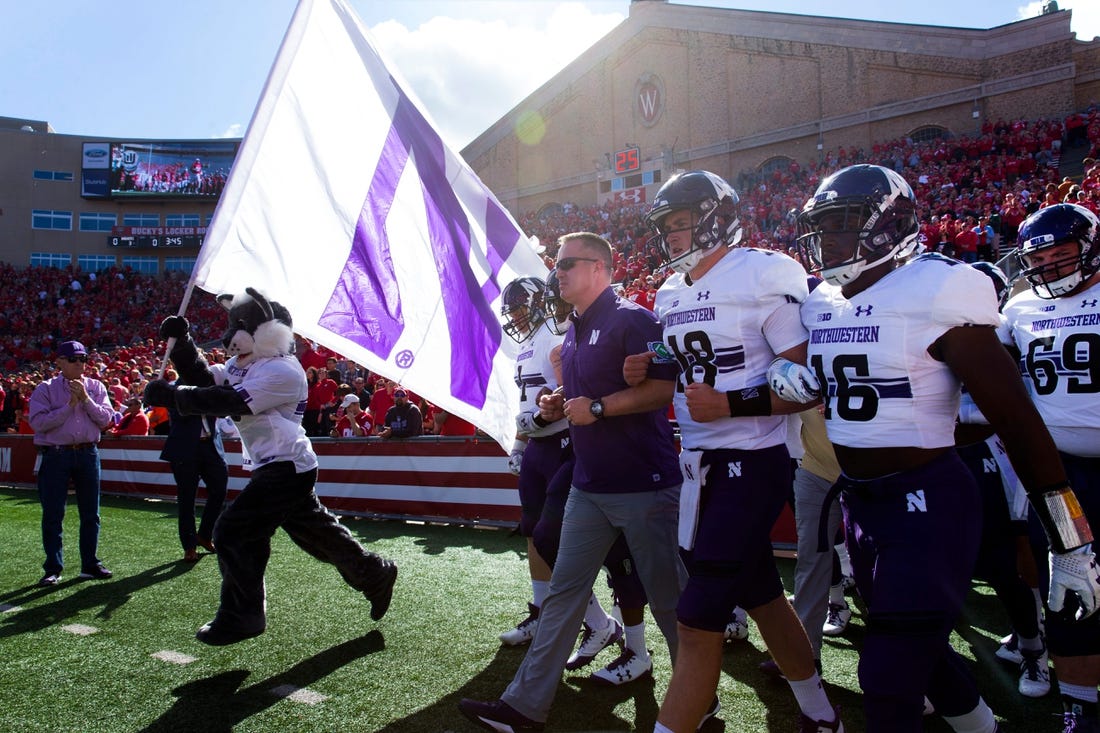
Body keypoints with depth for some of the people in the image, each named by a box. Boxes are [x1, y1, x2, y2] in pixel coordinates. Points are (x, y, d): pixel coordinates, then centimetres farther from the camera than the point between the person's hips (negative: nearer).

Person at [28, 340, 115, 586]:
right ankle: (53, 568, 10)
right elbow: (38, 422, -13)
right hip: (56, 455, -2)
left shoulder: (96, 387, 7)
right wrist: (69, 405, -14)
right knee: (52, 514, 0)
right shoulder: (45, 389, 0)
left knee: (90, 513, 8)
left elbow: (106, 418, -3)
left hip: (88, 454, 3)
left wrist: (86, 399, -13)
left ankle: (90, 564, 19)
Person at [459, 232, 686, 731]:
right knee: (562, 592, 10)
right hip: (589, 485, 8)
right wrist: (558, 405, 7)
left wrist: (597, 407, -20)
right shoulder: (573, 333, 16)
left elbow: (665, 387, -19)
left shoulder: (631, 319, -11)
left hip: (643, 484, -8)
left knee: (668, 597, 6)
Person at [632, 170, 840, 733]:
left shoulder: (764, 276, -14)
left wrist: (730, 404, -26)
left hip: (750, 464, -8)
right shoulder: (672, 294, 11)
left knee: (698, 619, -7)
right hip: (698, 461, 9)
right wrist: (649, 373, 2)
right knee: (761, 595, 20)